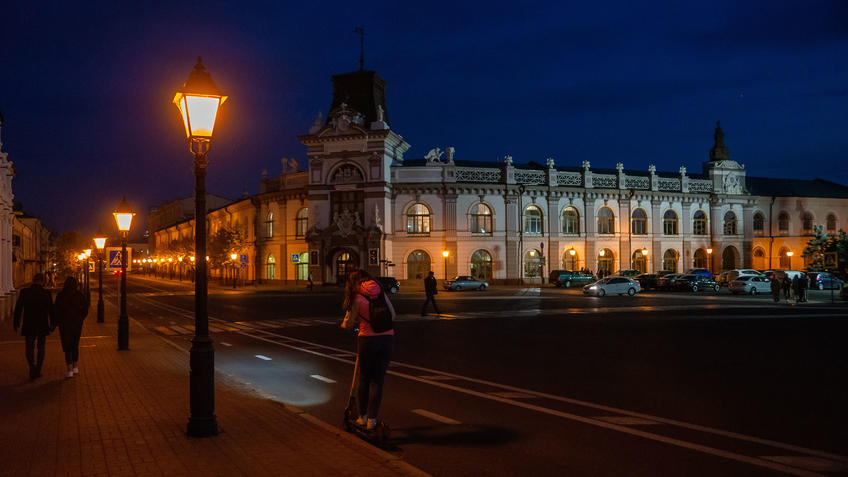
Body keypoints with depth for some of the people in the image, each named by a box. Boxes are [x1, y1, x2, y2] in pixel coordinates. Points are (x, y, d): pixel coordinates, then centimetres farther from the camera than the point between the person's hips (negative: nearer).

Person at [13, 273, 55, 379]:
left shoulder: (24, 292, -5)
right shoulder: (46, 293, -6)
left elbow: (18, 308, -3)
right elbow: (51, 310, -2)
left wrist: (16, 323, 5)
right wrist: (52, 324, 9)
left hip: (28, 325, 0)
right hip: (42, 325, 0)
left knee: (29, 347, 9)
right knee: (41, 347, 13)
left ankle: (32, 366, -14)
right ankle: (38, 370, 14)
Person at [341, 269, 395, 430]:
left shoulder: (357, 298, -5)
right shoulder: (381, 292, 6)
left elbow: (349, 323, -1)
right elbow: (393, 315, 11)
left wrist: (343, 324, 22)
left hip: (367, 339, -3)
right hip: (387, 337, 3)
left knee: (363, 379, 14)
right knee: (378, 379, 10)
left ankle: (363, 416, 24)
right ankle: (372, 419, 11)